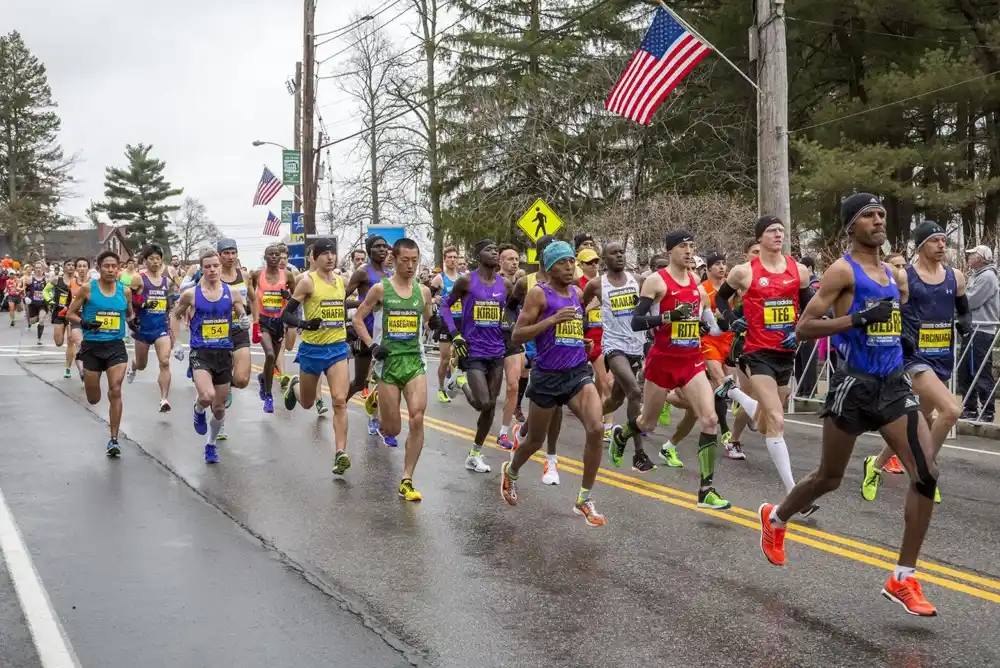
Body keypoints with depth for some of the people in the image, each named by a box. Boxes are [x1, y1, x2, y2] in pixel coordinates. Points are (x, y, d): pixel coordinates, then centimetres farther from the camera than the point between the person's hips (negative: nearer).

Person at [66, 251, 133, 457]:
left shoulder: (125, 291, 1)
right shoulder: (87, 289, -7)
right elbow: (70, 314, 0)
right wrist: (84, 323, -19)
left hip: (116, 346, 1)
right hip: (92, 346, -1)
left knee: (116, 391, -13)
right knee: (93, 399, 10)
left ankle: (114, 440, -5)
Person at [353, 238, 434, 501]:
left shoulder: (423, 291, 6)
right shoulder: (380, 289, -4)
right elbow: (358, 319, 2)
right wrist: (372, 346, -9)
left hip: (415, 361, 2)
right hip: (388, 361, -2)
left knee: (417, 420, -13)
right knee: (392, 430, 3)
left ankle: (407, 481, -1)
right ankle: (376, 400, 40)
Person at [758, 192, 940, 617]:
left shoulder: (894, 274, 13)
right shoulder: (843, 270, -9)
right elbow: (803, 328, -17)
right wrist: (858, 319, -24)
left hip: (894, 383, 6)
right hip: (854, 385, -6)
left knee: (927, 474, -10)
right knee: (830, 478, 8)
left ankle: (903, 579, -2)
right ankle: (775, 518, 39)